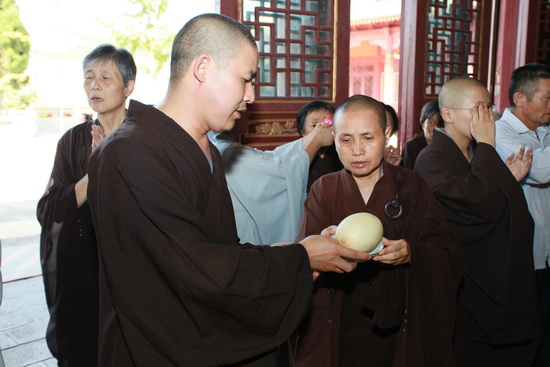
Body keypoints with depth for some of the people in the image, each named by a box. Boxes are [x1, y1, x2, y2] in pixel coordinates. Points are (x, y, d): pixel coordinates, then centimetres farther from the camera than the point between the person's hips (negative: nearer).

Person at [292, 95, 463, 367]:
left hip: (399, 334, 0)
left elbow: (449, 261, -9)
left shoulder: (412, 188, -1)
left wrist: (411, 254, -29)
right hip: (335, 335, 1)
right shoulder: (324, 190, 0)